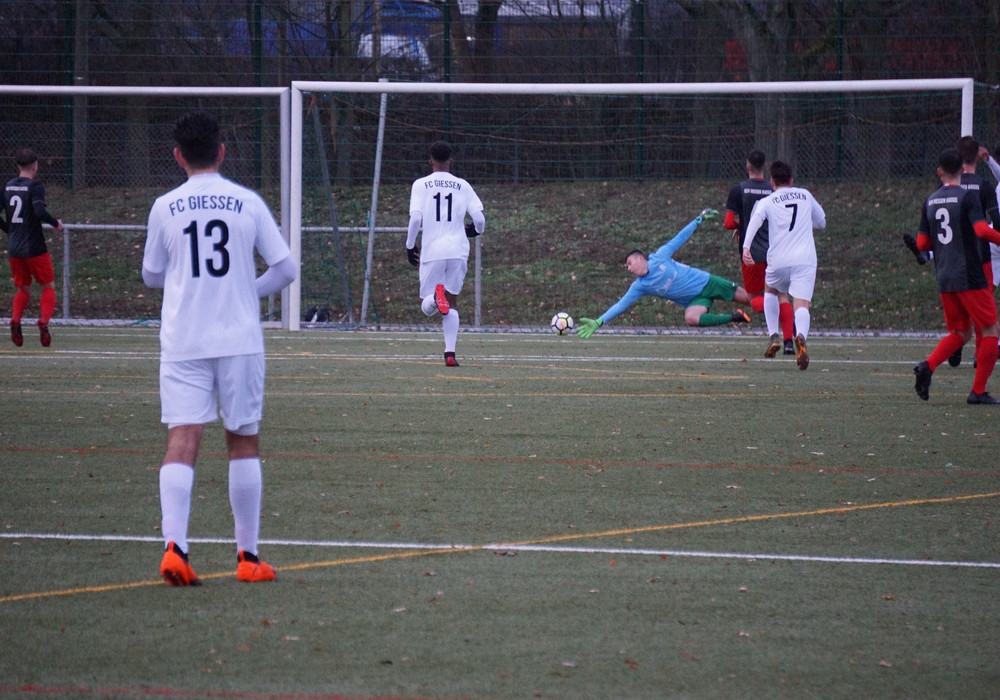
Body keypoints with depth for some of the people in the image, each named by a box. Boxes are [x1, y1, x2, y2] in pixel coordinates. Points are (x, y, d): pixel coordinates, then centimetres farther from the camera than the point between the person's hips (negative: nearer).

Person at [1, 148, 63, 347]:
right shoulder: (35, 186, -10)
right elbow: (39, 211, -24)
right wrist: (55, 223, -8)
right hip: (34, 247, -5)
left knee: (23, 289, 17)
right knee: (48, 286, 9)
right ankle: (43, 321, -13)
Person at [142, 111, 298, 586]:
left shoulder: (165, 208, 1)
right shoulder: (248, 203, 1)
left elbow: (152, 276, 13)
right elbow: (285, 269, 3)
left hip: (182, 344, 0)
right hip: (239, 341, 0)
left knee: (182, 441, -6)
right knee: (243, 441, 11)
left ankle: (174, 544, -25)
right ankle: (248, 555, 14)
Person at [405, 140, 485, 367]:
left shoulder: (421, 185, 2)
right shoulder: (463, 186, 7)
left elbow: (415, 218, -8)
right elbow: (479, 219, 1)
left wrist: (410, 246, 5)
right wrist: (474, 230, 24)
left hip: (432, 252, -2)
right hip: (458, 251, 2)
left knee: (427, 307, 7)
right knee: (451, 305, 13)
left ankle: (436, 296, -29)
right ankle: (450, 353, -1)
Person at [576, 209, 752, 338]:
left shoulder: (659, 258, -11)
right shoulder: (639, 286, -5)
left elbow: (679, 239, -3)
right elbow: (621, 305, -10)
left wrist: (699, 219, -3)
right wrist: (598, 322, -18)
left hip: (707, 282, -2)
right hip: (696, 300, 2)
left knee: (747, 297, -3)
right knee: (691, 318, -30)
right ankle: (733, 318, -17)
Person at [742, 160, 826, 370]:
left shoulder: (766, 202, 7)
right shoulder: (805, 195, 15)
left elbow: (755, 220, -14)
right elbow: (822, 222, 28)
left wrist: (746, 247, -25)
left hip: (778, 262, 0)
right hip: (805, 260, 0)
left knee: (770, 290, 30)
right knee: (801, 306, -11)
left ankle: (774, 336, 17)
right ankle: (801, 335, -44)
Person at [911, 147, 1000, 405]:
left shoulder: (930, 201, 8)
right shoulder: (967, 197, -9)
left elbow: (922, 244, 10)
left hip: (944, 277, 6)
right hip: (969, 276, -6)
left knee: (960, 333, 16)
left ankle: (927, 366, -8)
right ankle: (978, 391, -1)